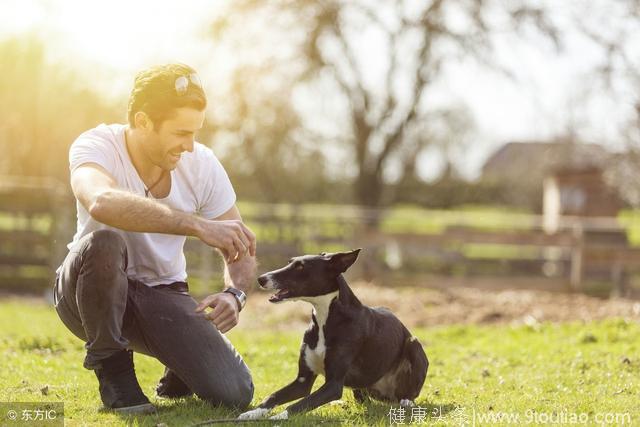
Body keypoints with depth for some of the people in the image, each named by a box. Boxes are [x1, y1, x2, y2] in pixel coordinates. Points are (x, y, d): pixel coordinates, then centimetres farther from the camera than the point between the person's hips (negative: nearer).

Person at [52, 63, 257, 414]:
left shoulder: (203, 165, -10)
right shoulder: (95, 146, -21)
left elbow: (240, 250, -2)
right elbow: (102, 202, -46)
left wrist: (234, 294, -25)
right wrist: (198, 225, -50)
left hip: (163, 295, 3)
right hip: (92, 293, -2)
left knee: (234, 393, -19)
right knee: (103, 242, -38)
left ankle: (180, 371, 19)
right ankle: (111, 368, -13)